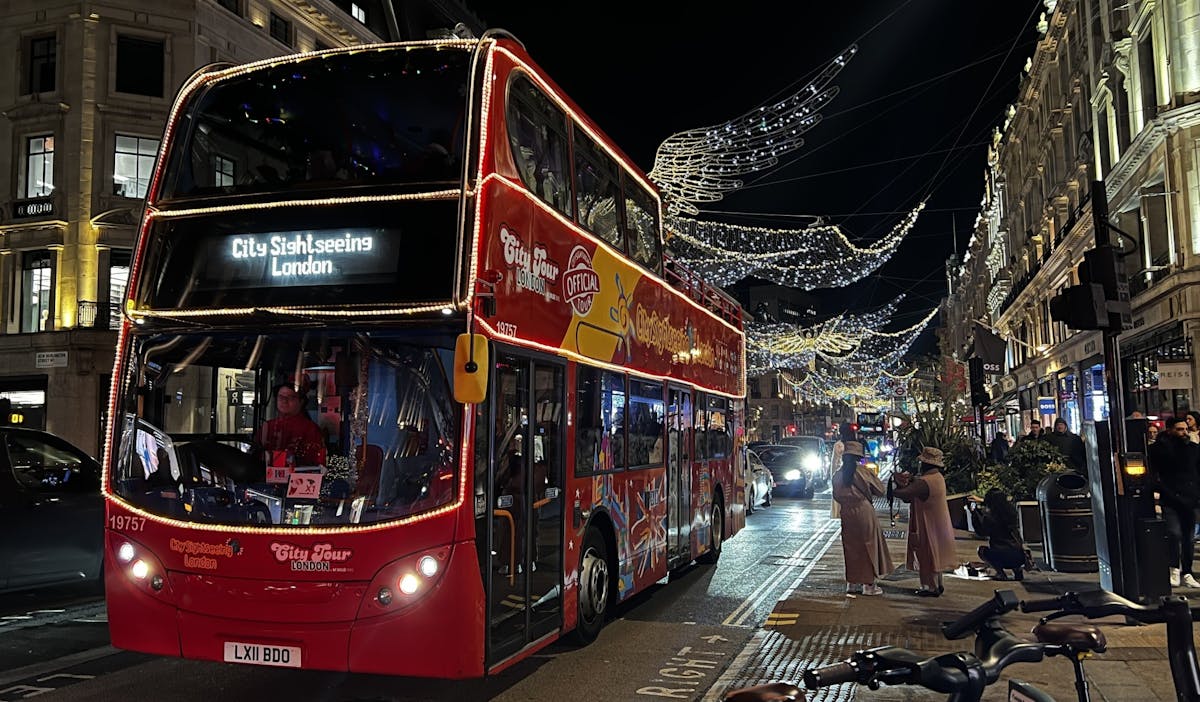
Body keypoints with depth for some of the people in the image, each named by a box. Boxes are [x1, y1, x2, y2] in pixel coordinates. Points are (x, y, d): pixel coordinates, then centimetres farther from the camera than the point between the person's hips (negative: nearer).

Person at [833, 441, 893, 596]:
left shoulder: (837, 475, 0)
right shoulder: (863, 471, -11)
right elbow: (880, 490, -3)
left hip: (847, 514, 4)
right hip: (864, 512, -4)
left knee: (851, 548, 13)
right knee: (868, 546, 5)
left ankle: (852, 582, 17)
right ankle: (868, 584, 7)